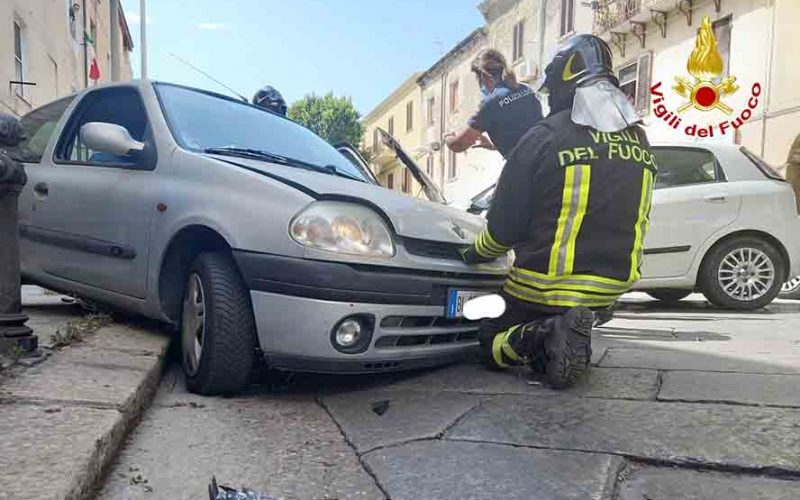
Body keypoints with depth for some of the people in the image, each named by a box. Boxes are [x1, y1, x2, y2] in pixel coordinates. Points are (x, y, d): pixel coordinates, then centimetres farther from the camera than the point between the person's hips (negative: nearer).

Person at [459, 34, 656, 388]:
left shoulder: (545, 138, -15)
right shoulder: (639, 142, 3)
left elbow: (504, 226, -10)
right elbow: (628, 221, 14)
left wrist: (474, 254, 10)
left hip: (546, 285, -5)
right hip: (616, 281, 6)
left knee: (490, 346, 17)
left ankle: (539, 338, -14)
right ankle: (573, 335, 6)